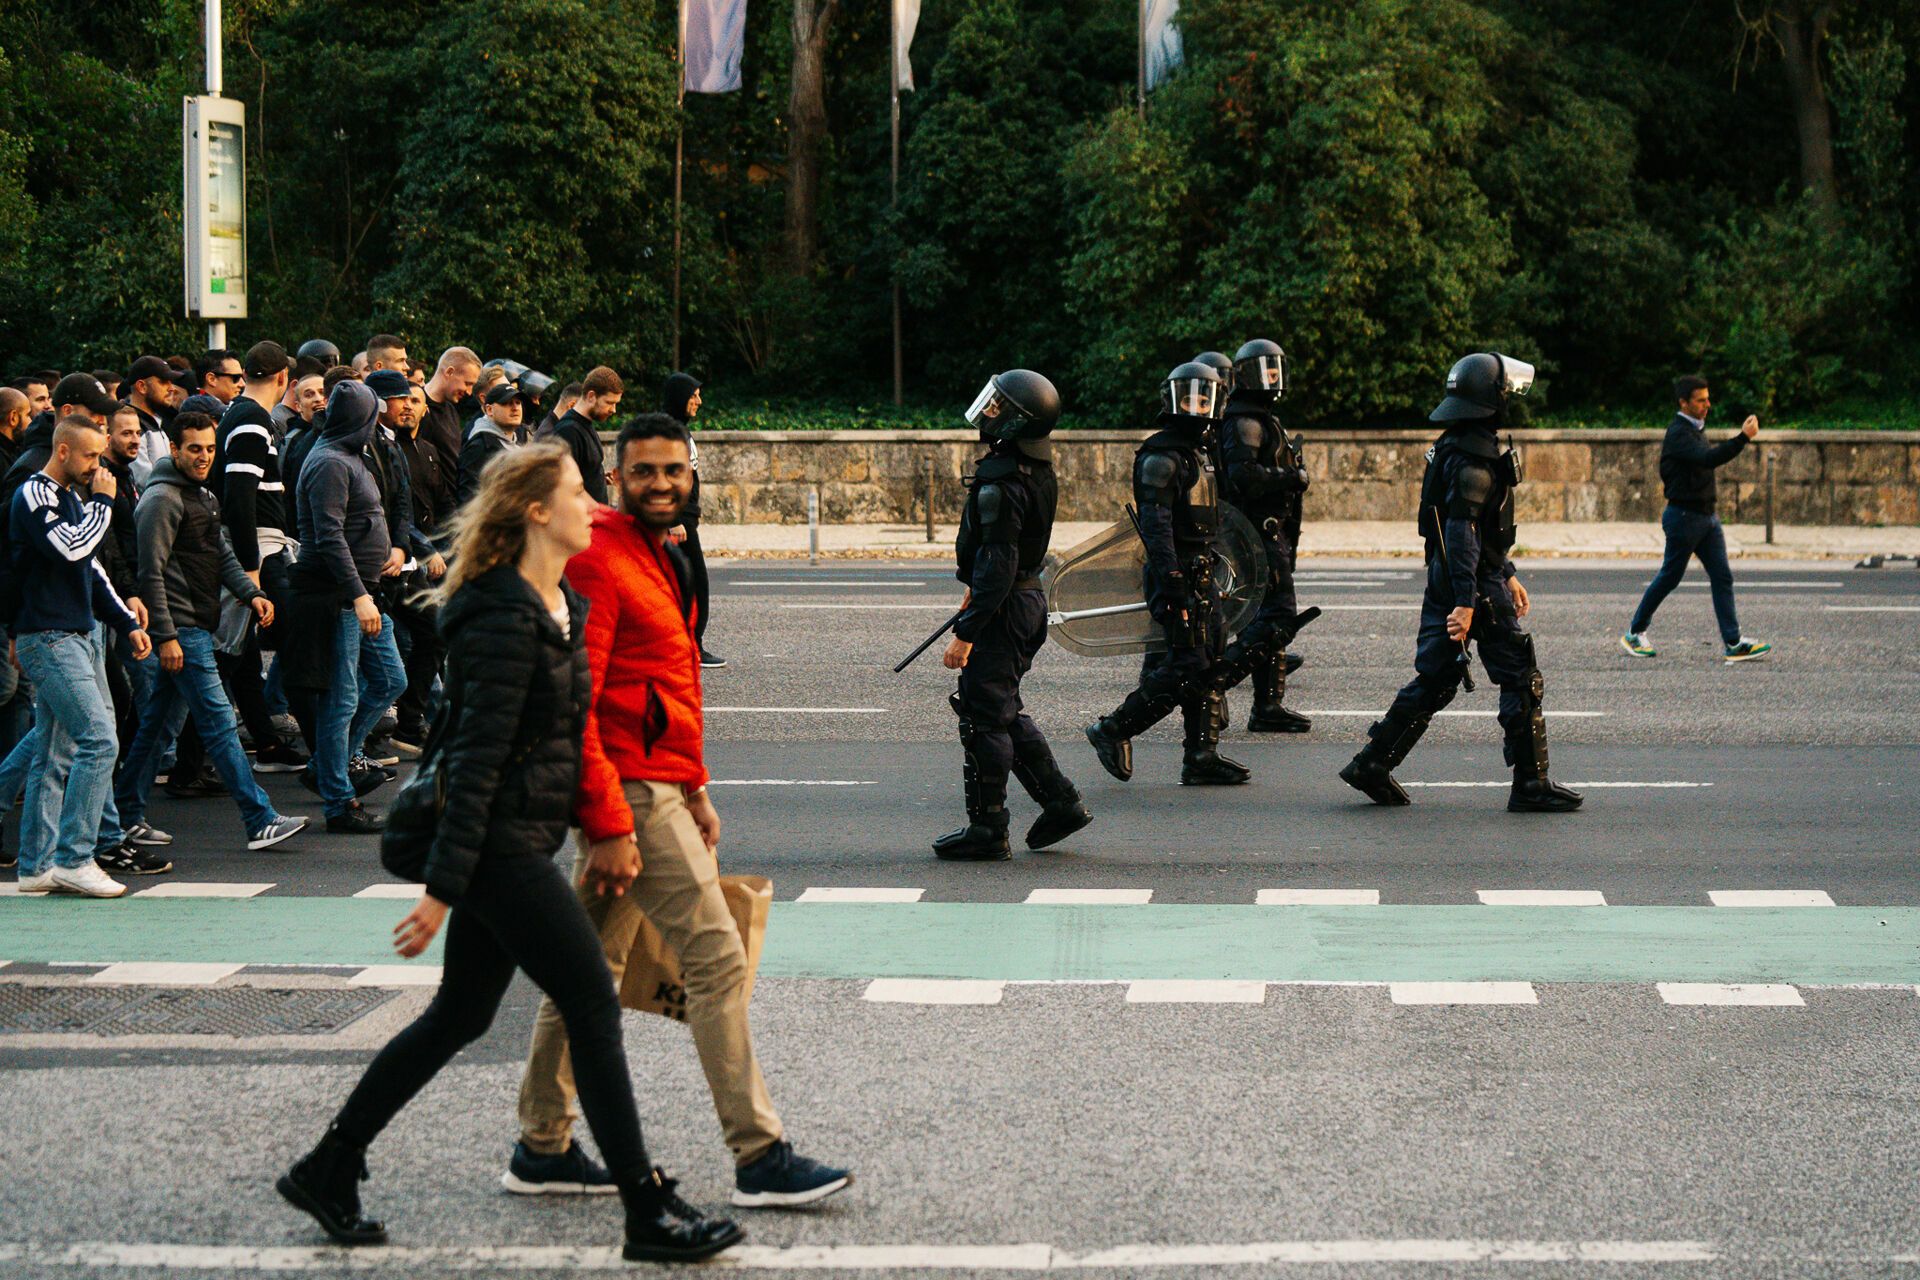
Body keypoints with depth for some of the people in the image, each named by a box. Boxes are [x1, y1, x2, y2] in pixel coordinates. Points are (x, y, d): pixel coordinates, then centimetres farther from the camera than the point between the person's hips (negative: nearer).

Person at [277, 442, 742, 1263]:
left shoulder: (561, 607, 11)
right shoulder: (506, 618, -19)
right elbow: (478, 758, -21)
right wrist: (442, 888, -21)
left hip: (518, 842, 10)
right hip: (503, 843, -10)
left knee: (460, 1017, 15)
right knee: (593, 1007, -6)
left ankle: (327, 1171, 23)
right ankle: (648, 1212, -1)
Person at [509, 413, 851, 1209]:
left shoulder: (663, 557, 17)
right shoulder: (600, 562, -15)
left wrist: (695, 792, 21)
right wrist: (608, 825, -22)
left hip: (659, 789, 10)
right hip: (631, 793, -10)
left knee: (591, 968, 13)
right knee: (717, 960, -9)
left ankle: (543, 1150, 19)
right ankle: (759, 1159, -6)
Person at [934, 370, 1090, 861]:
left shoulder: (1001, 485, -23)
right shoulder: (1038, 472, 7)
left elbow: (997, 567, -26)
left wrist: (965, 634, -25)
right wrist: (976, 592, 30)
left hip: (1003, 610, -10)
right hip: (1029, 598, 10)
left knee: (983, 717, -1)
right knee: (1004, 713, 19)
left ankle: (987, 830, 4)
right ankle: (1060, 802, 19)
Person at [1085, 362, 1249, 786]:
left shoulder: (1199, 453, 18)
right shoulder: (1162, 455, -12)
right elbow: (1155, 523, -20)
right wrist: (1172, 583, -27)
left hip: (1201, 574, 10)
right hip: (1179, 575, -10)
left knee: (1209, 667, 7)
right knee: (1187, 668, -12)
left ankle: (1202, 758, 10)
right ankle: (1113, 730, -2)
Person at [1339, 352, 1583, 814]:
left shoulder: (1452, 446, 15)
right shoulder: (1473, 457, -18)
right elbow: (1462, 533, -25)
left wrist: (1507, 575, 30)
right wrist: (1466, 602, -29)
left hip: (1444, 581, 10)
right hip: (1476, 585, -10)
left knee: (1434, 680, 13)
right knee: (1522, 682, -1)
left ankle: (1372, 764, 11)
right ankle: (1531, 785, 2)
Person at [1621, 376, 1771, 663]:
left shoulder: (1696, 429, 14)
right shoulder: (1678, 434, -17)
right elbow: (1708, 459, -34)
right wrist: (1743, 438, -38)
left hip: (1706, 514, 9)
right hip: (1684, 516, -9)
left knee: (1722, 577, 0)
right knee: (1669, 577, 3)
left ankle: (1732, 643, -4)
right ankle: (1635, 633, 20)